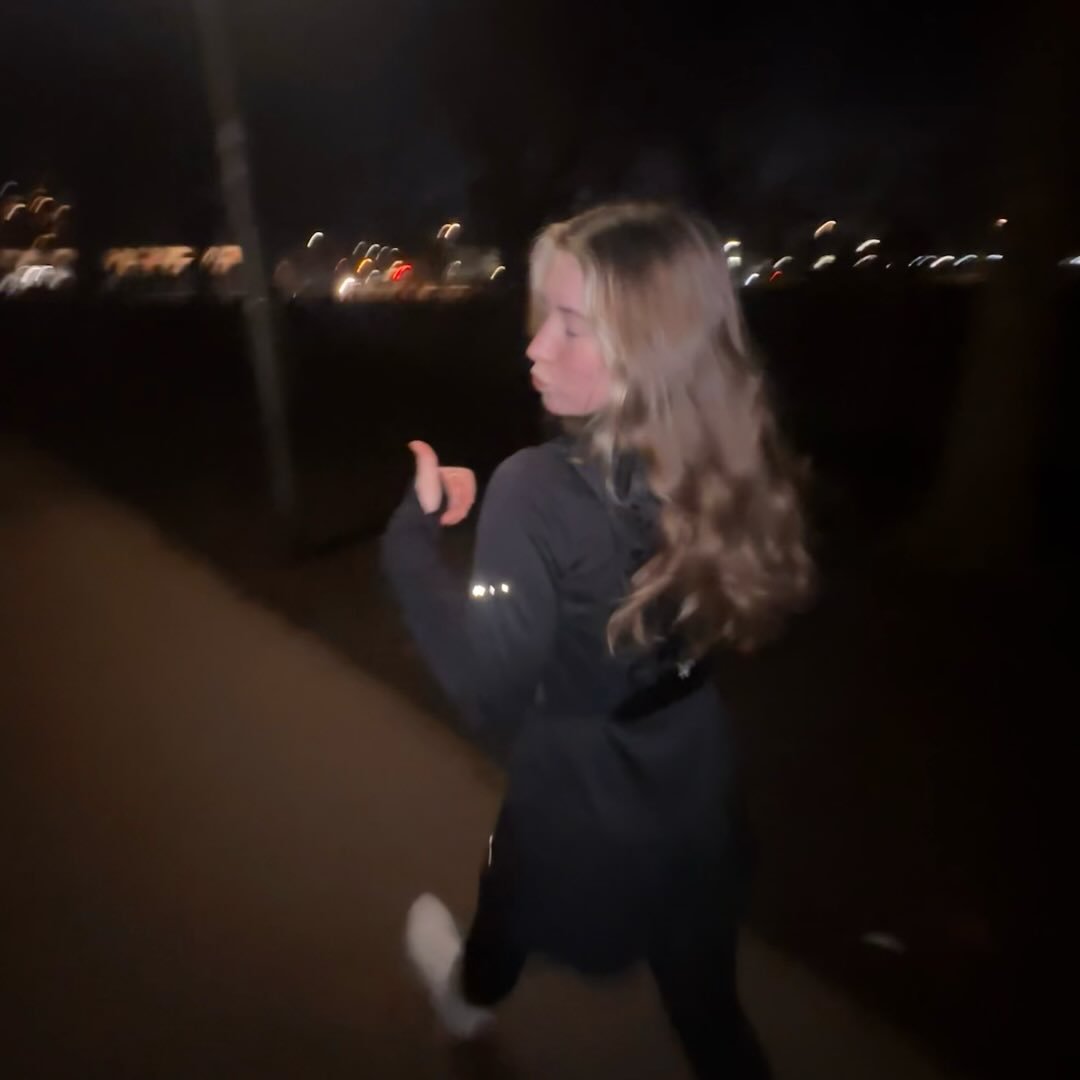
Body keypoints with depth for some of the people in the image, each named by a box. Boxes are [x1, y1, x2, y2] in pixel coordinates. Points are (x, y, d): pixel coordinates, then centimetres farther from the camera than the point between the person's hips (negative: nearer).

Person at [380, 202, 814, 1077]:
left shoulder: (538, 492, -31)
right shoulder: (731, 467, -12)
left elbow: (488, 688, -30)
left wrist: (411, 538, -23)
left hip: (575, 808, -3)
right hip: (697, 796, 3)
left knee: (512, 896, 33)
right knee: (706, 1003, 26)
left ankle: (471, 993, 67)